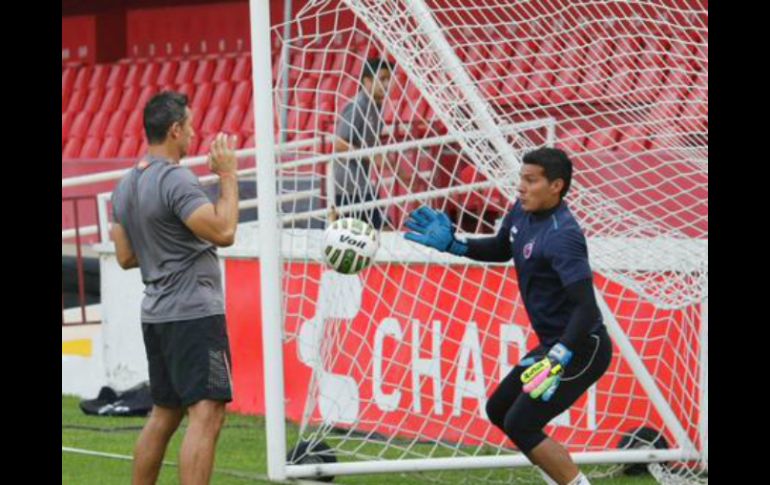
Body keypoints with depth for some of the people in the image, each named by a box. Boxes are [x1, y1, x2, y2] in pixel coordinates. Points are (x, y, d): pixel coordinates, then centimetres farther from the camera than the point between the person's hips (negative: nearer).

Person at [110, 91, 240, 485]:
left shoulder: (126, 186, 12)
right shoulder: (176, 180, -16)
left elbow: (125, 257, 18)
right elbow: (223, 232, -21)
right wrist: (228, 176, -11)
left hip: (156, 314, 10)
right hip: (193, 312, -9)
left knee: (164, 413, 18)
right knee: (207, 413, -13)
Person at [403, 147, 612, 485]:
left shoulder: (562, 236, -26)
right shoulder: (522, 212, 2)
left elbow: (586, 307, -33)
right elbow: (501, 250, 24)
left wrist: (557, 362, -43)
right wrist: (450, 244, 11)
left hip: (581, 349, -10)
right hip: (554, 345, 10)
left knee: (520, 425, -14)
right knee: (499, 410, 17)